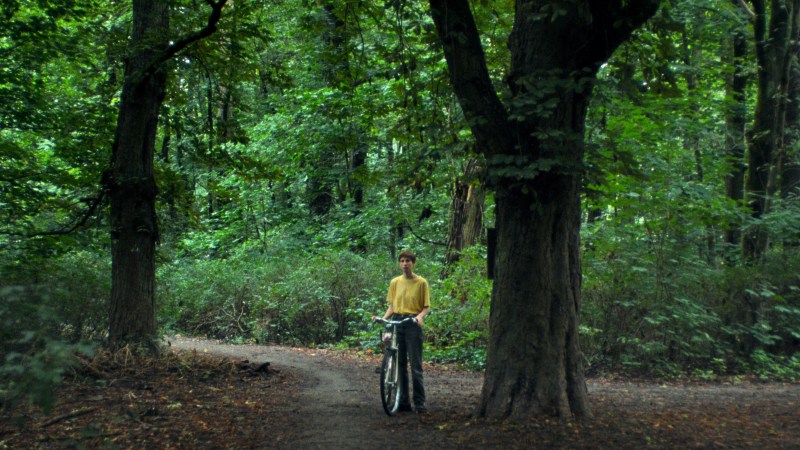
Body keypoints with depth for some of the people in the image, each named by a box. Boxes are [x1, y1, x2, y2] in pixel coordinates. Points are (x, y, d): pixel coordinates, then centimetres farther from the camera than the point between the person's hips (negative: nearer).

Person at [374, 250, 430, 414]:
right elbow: (391, 305, 14)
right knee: (400, 364, 7)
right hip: (396, 323, 4)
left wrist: (420, 316, -19)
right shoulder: (395, 282, 10)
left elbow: (426, 307, 0)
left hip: (413, 324, -4)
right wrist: (383, 318, -2)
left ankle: (420, 403, 2)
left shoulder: (421, 282, -1)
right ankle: (403, 402, 14)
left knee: (415, 366, -4)